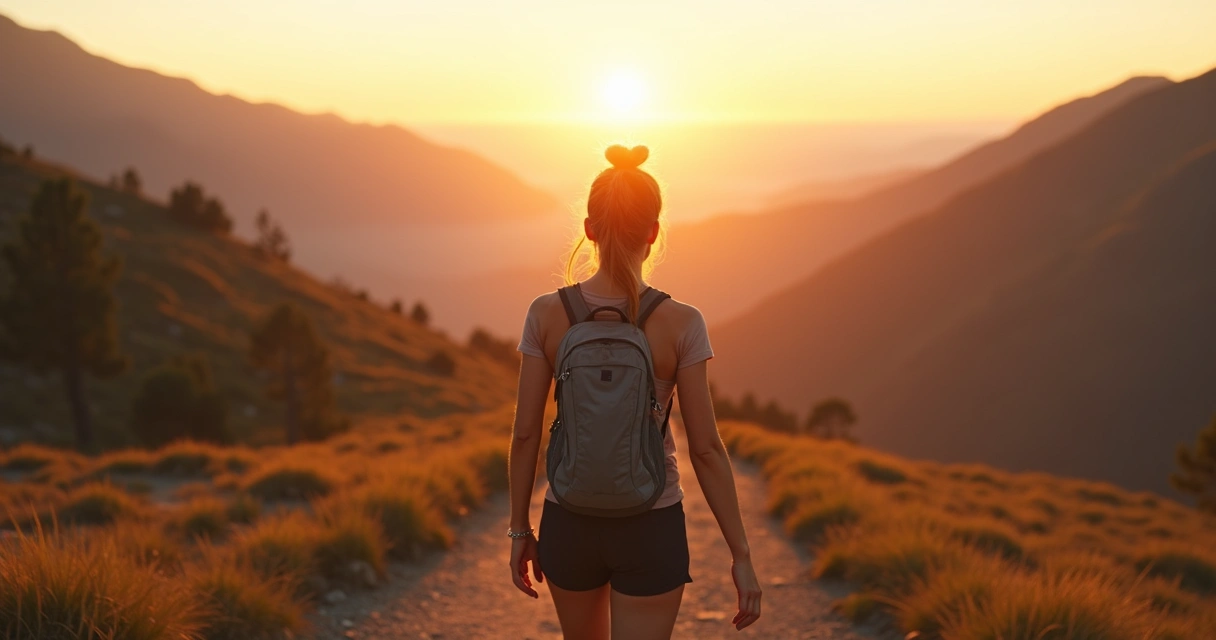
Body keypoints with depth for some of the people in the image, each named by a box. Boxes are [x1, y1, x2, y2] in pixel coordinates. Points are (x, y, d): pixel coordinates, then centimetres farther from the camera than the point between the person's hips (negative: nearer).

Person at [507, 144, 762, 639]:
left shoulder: (547, 314, -10)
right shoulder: (681, 324, -15)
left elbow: (525, 433, -5)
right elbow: (706, 448, -13)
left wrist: (520, 530, 8)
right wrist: (742, 556, -5)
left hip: (570, 524, 3)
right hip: (651, 530, -2)